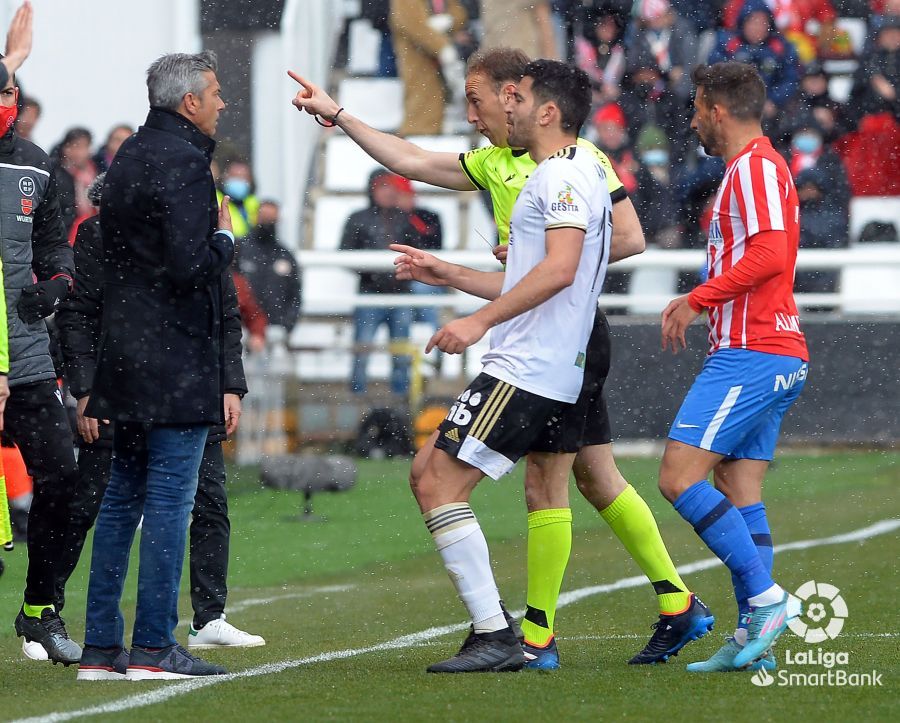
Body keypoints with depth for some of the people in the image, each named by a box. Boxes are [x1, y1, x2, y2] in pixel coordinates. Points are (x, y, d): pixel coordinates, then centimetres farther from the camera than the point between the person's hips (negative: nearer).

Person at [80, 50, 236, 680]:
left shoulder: (128, 156, 16)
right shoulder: (183, 162, -14)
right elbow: (190, 265, -21)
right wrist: (225, 236, -4)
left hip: (124, 358, 9)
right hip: (177, 362, -9)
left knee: (121, 499, 11)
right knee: (170, 501, -6)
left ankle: (101, 645, 12)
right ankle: (154, 647, -7)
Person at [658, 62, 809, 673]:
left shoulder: (755, 166, -10)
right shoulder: (754, 167, 22)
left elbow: (770, 255, -23)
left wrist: (696, 300, -17)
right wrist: (701, 303, 20)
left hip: (750, 354, -10)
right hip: (774, 357, 10)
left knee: (680, 478, -14)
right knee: (740, 494, 6)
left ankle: (766, 597, -16)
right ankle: (753, 637, 1)